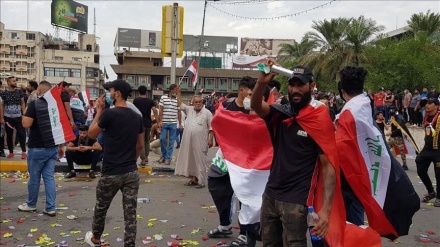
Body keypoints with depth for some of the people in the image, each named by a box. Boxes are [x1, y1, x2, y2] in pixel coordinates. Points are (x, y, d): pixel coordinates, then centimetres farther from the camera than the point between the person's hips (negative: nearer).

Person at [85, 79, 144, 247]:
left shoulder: (109, 113, -13)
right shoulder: (137, 117, 5)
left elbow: (91, 134, 1)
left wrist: (99, 111, 7)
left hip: (111, 173, -4)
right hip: (132, 172, 4)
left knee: (101, 208, 19)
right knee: (130, 212, 5)